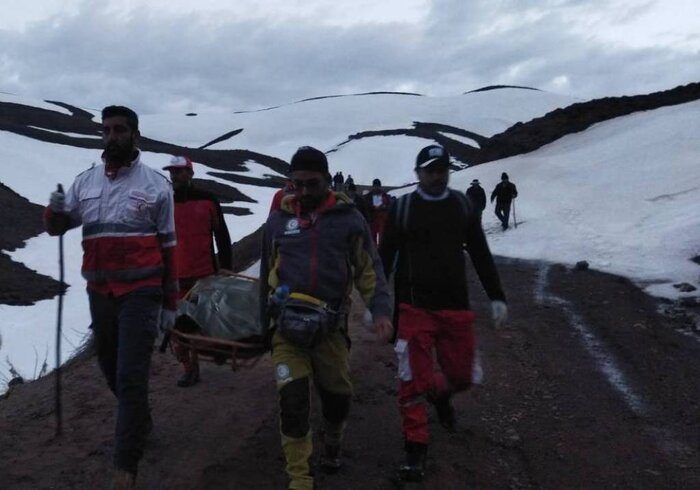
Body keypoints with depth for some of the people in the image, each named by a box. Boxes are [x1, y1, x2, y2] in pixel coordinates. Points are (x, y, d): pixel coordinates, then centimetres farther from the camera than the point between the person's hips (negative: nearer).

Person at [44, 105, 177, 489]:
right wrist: (55, 209, -13)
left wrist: (169, 302, 2)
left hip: (141, 293, -5)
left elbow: (168, 247, 1)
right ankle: (141, 420, 45)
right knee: (111, 369, 18)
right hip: (99, 292, 5)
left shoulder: (156, 184, -3)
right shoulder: (85, 182, 7)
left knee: (130, 376, -7)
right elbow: (56, 228, 12)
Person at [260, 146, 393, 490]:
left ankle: (332, 443, 42)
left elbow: (369, 270, 1)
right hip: (288, 324, 0)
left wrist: (380, 309, -14)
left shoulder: (348, 218, 0)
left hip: (331, 323, 0)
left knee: (337, 394, 11)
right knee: (292, 400, -7)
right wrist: (264, 322, 19)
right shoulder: (278, 220, 6)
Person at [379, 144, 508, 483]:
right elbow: (385, 259, 1)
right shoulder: (402, 208, -1)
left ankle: (440, 392, 44)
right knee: (413, 382, -4)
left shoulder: (463, 206, 7)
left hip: (456, 307, 3)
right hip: (414, 307, -3)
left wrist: (496, 296, 8)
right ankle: (415, 449, 11)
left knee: (461, 375, 9)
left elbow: (481, 256, 12)